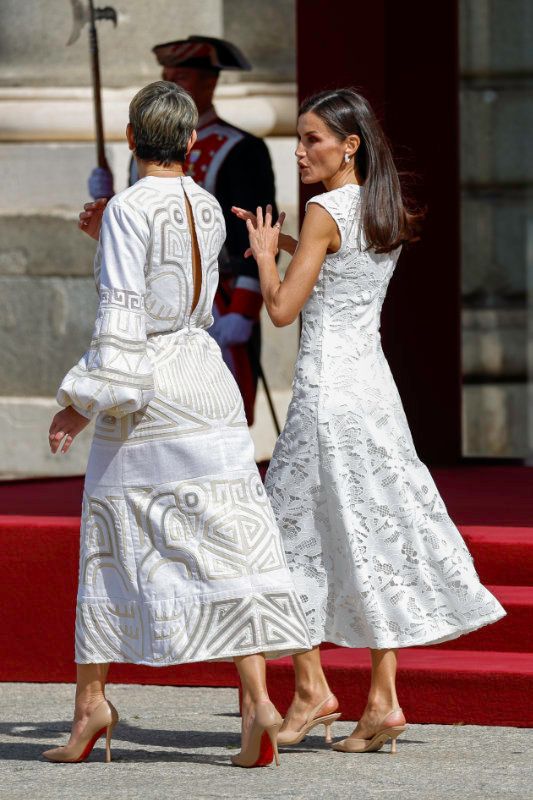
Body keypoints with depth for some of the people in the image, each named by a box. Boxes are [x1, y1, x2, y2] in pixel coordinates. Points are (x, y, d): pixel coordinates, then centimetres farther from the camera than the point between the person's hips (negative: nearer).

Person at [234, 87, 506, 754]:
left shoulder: (325, 212, -13)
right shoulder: (387, 212, 11)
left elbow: (283, 308, -14)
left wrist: (265, 253, 2)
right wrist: (283, 242, 22)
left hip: (327, 387, -8)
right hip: (374, 381, 8)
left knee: (296, 529, 3)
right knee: (377, 529, 6)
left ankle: (311, 687, 4)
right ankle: (382, 699, 5)